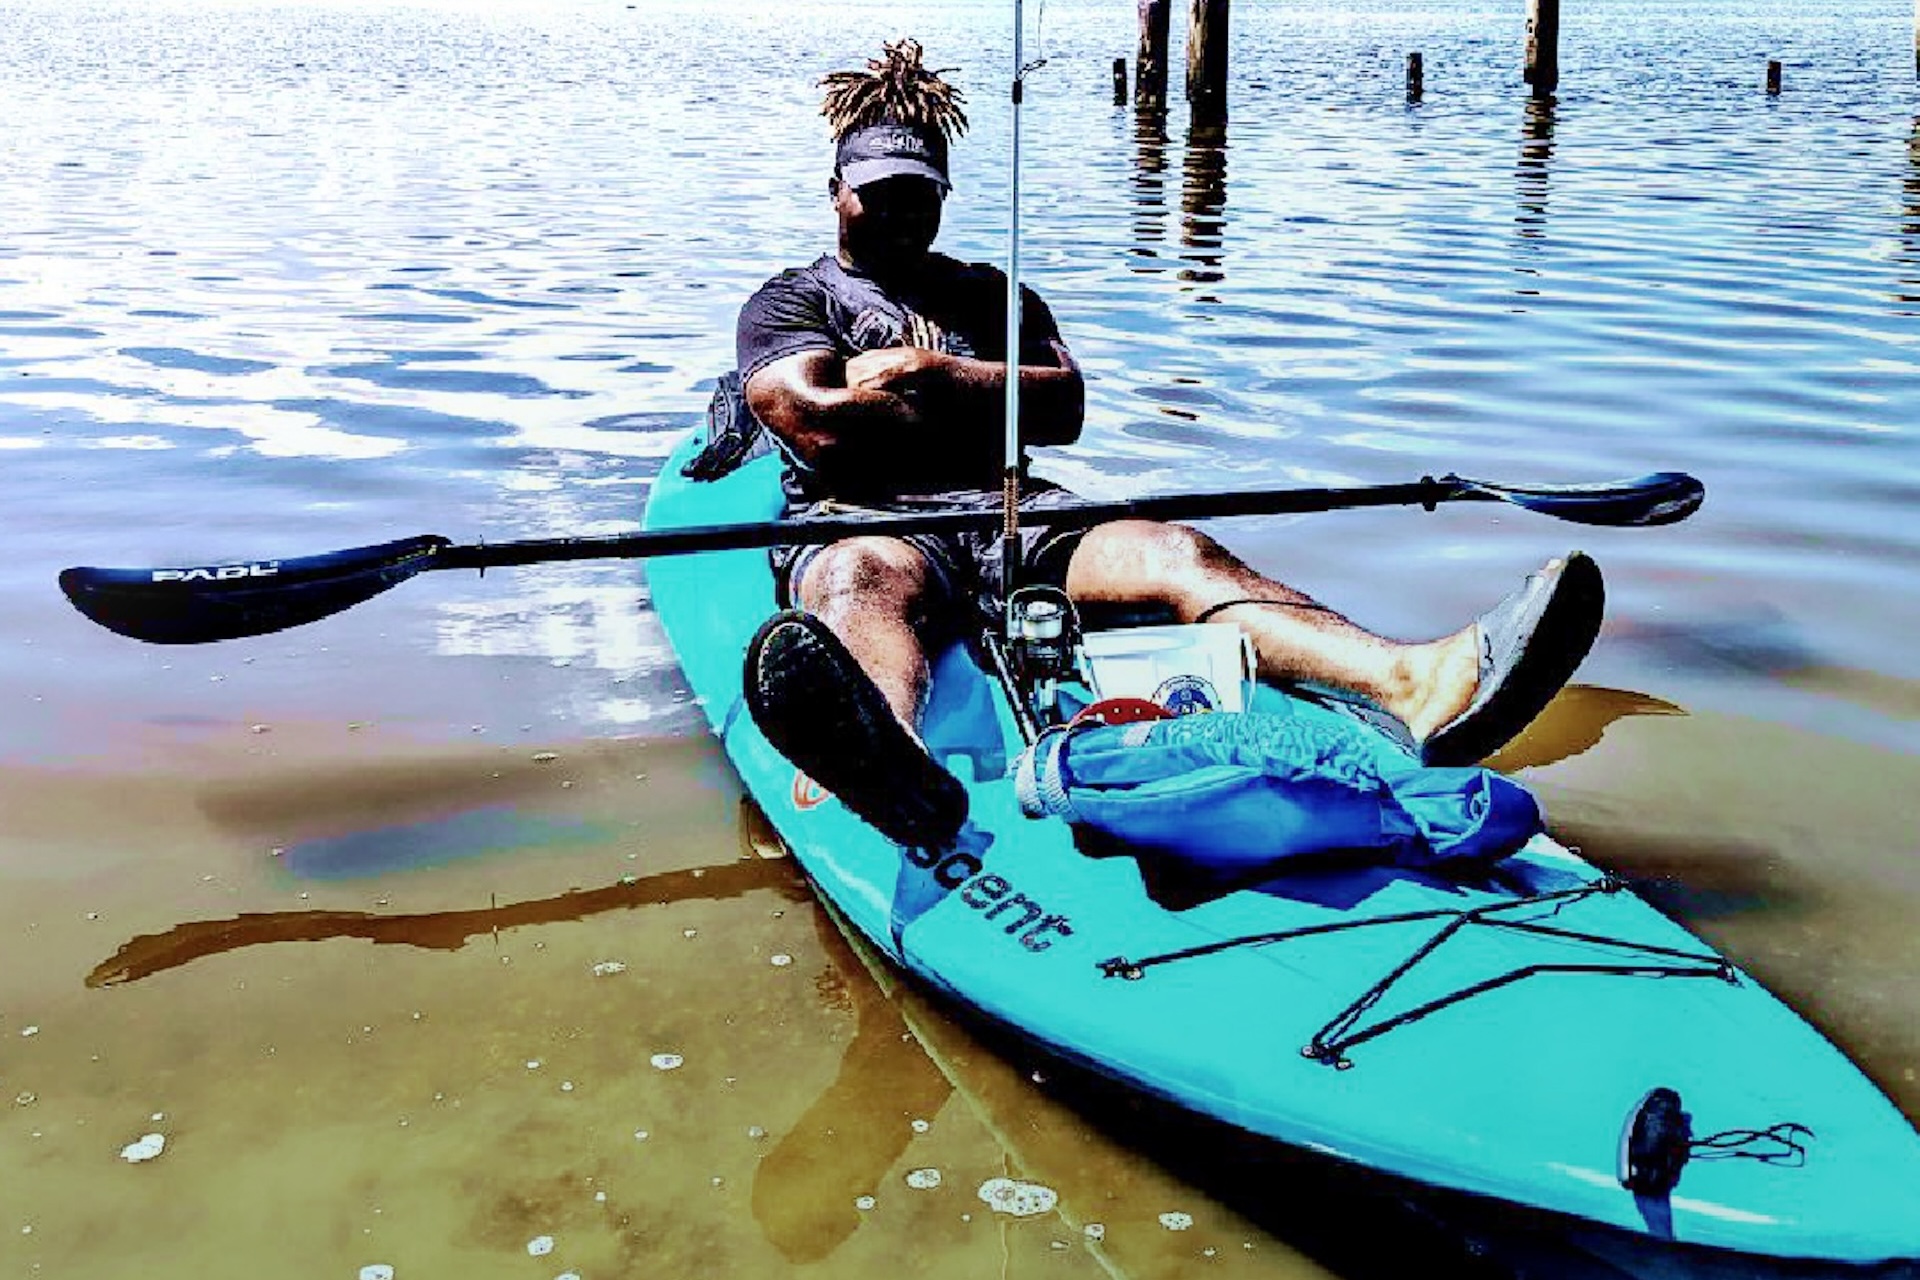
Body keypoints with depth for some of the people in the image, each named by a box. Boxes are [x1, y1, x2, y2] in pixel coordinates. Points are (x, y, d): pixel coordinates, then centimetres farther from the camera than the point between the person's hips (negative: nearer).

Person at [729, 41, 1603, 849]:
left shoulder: (992, 295, 28)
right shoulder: (790, 301, 16)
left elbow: (1062, 410, 9)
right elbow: (820, 429, -6)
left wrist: (927, 371, 0)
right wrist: (989, 396, 1)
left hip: (1011, 513, 4)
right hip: (863, 519, -4)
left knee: (1176, 552, -25)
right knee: (864, 579, -42)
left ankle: (1409, 684, -53)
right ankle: (898, 771, -80)